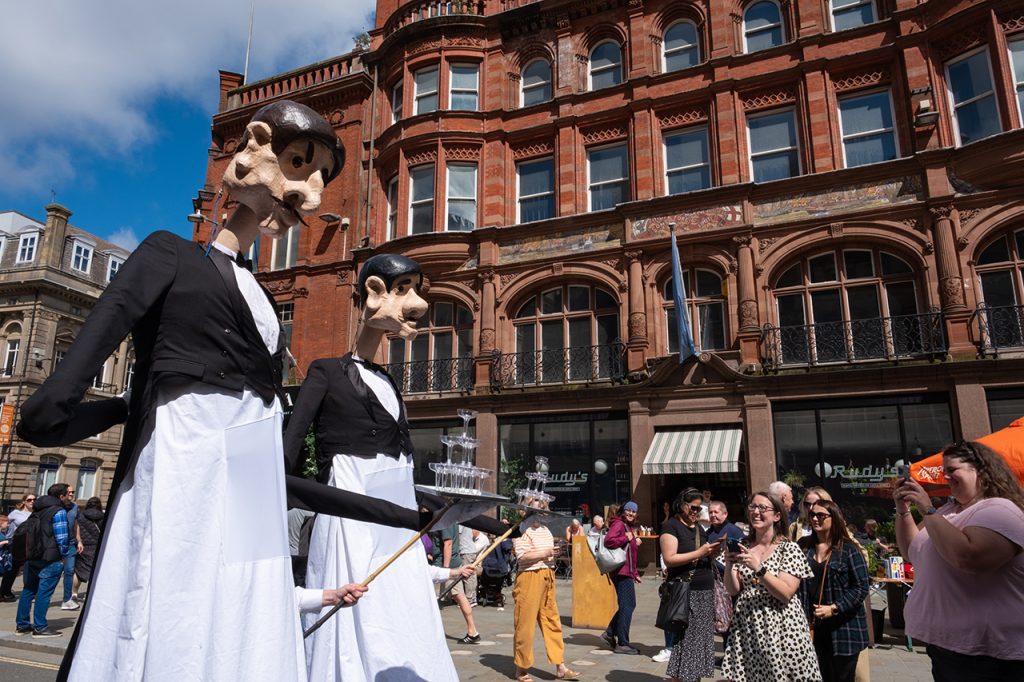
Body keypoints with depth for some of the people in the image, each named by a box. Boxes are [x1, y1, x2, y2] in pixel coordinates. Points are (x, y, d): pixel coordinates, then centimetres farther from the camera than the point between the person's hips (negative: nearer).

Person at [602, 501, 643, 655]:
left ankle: (610, 633, 22)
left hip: (627, 572, 10)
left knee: (628, 605, 15)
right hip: (622, 571, -10)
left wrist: (635, 573, 23)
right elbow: (609, 541, -28)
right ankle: (622, 643, 1)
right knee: (627, 605, -6)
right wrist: (626, 538, -18)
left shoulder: (629, 527, 21)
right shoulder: (618, 524, -10)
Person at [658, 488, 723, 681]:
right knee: (684, 642, -6)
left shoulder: (699, 528, 16)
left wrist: (712, 552, 2)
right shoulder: (671, 526, -7)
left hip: (705, 592, 7)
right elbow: (669, 559, -17)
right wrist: (699, 552, -20)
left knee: (700, 641, 10)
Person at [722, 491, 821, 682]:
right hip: (746, 628, 4)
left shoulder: (789, 548, -6)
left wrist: (758, 568, -25)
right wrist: (729, 564, -15)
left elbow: (786, 593, -15)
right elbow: (733, 590, 2)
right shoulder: (743, 547, 5)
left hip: (780, 628, -3)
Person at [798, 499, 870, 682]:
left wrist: (835, 608, -16)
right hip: (813, 626, 3)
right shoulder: (803, 546, 6)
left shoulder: (849, 549, -6)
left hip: (844, 627, -3)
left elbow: (862, 586, -10)